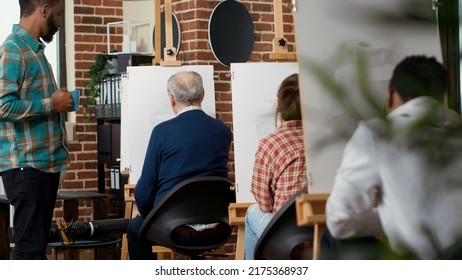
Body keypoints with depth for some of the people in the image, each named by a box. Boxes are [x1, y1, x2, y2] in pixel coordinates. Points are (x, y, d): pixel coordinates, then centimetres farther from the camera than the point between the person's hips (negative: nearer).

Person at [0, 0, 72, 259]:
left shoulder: (35, 49, 16)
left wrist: (57, 101, 8)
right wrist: (52, 104, -14)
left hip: (46, 162, 9)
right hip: (26, 165, -9)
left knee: (37, 242, 13)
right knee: (30, 246, -7)